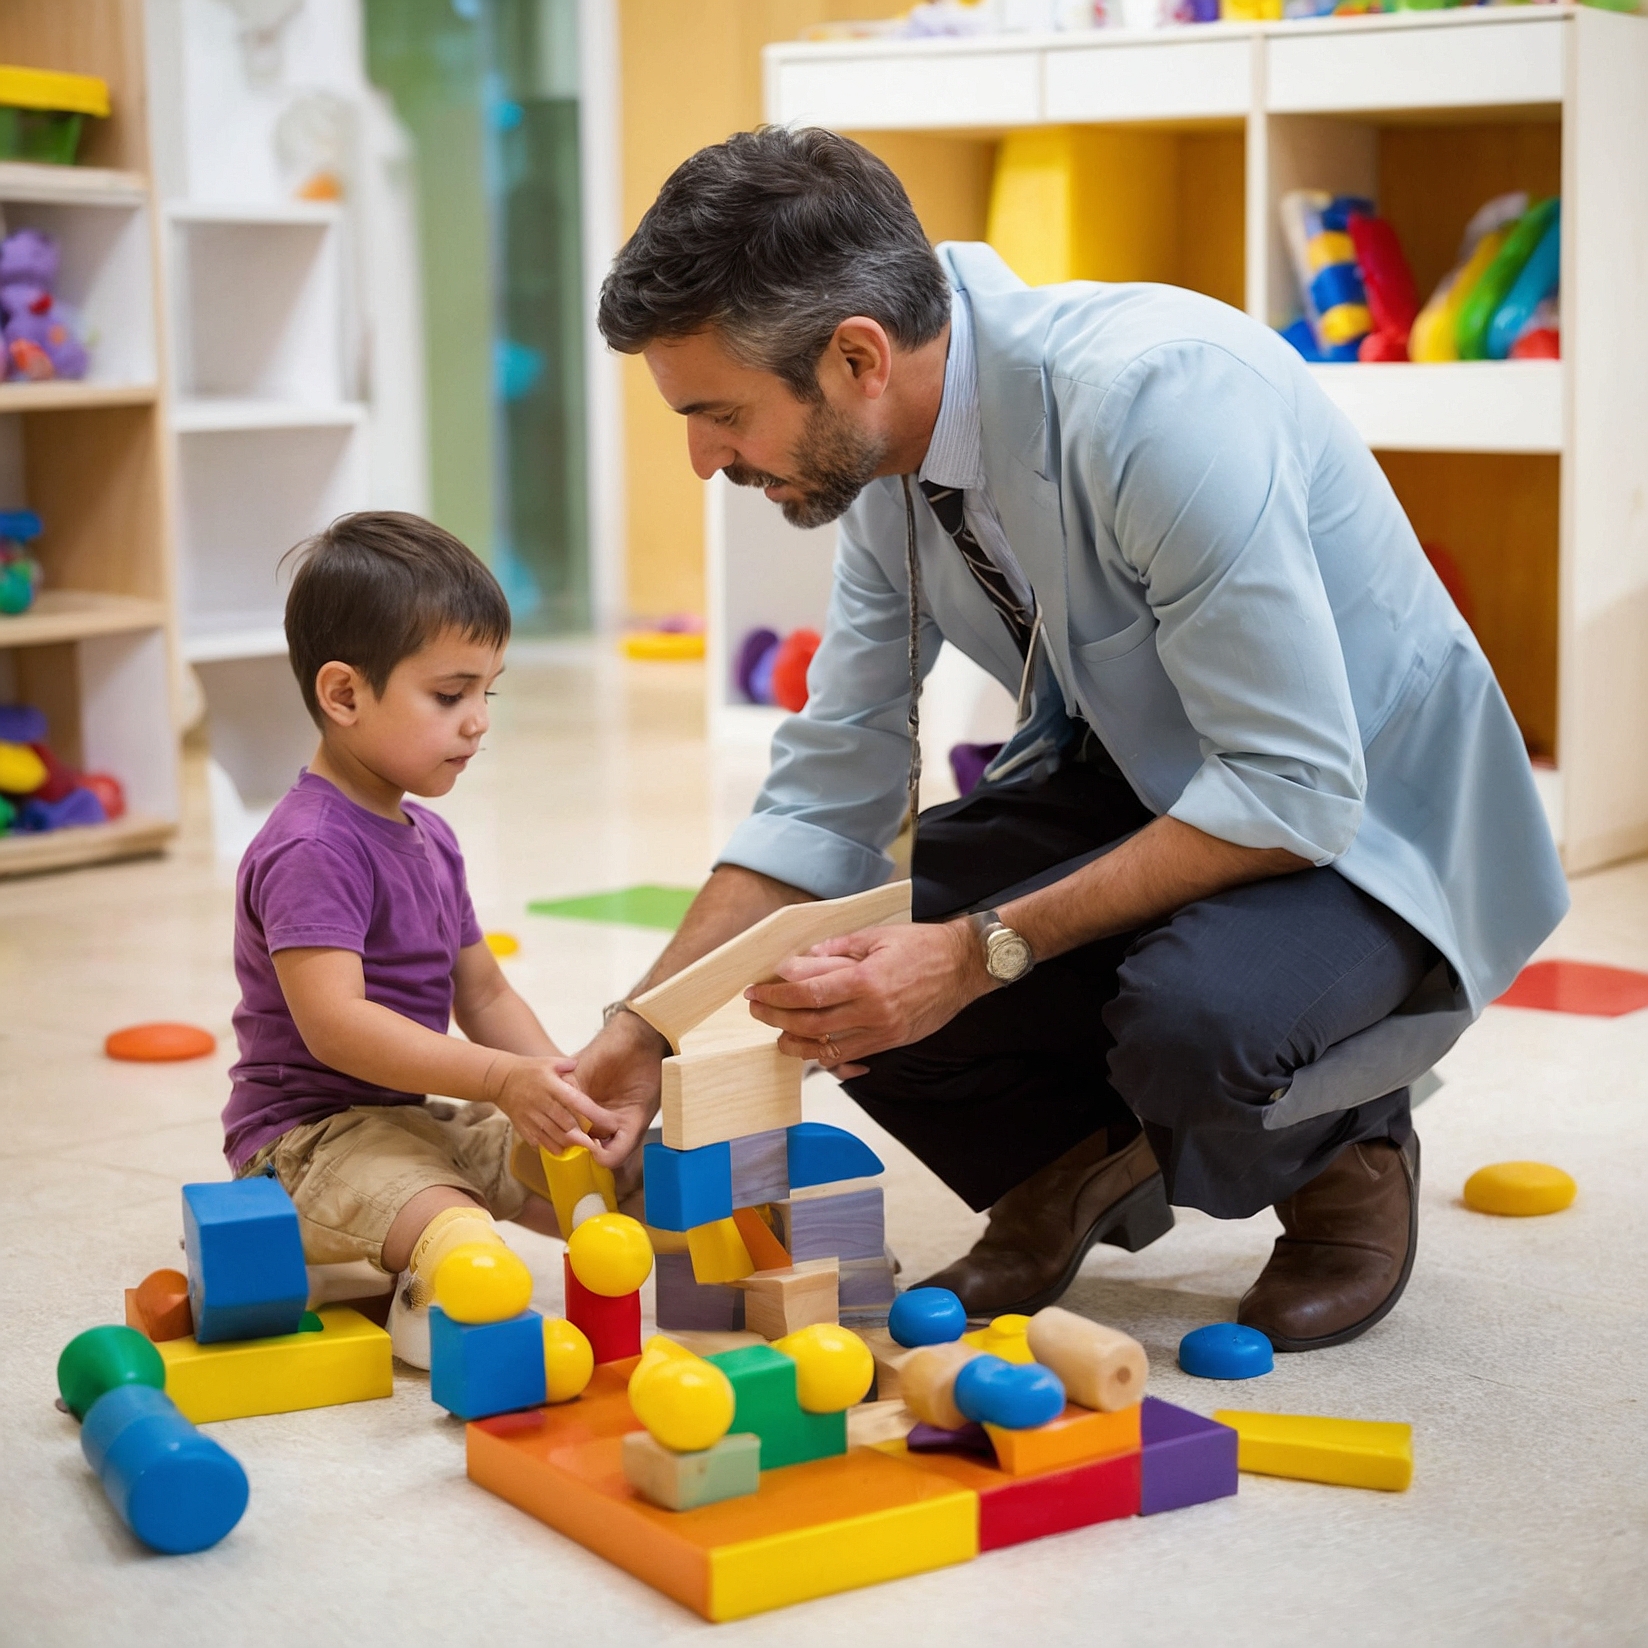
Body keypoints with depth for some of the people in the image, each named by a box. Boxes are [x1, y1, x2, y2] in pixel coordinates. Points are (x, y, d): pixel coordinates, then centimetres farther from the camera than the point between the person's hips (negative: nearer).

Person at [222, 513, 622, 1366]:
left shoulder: (428, 838, 13)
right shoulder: (312, 848, -19)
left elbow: (483, 993, 18)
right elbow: (332, 1021, -31)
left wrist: (559, 1086, -1)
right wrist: (504, 1079, -35)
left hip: (423, 1117, 10)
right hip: (312, 1130, -10)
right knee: (469, 1243, -39)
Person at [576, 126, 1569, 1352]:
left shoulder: (1157, 398, -32)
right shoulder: (887, 457, -6)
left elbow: (1297, 788, -31)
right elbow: (830, 791, 1)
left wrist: (982, 952, -31)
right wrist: (647, 1028, -7)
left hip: (1365, 826, -6)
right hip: (1136, 783, 7)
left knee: (1191, 1017, -36)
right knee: (838, 969, -13)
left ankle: (1347, 1157, 1)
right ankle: (1076, 1157, 16)